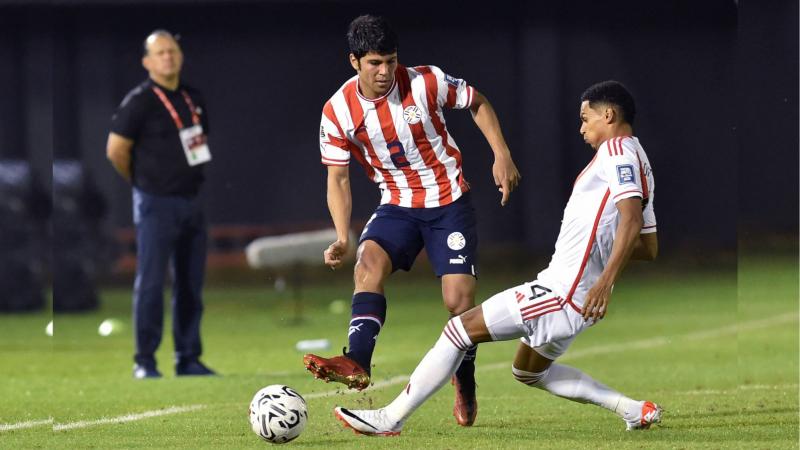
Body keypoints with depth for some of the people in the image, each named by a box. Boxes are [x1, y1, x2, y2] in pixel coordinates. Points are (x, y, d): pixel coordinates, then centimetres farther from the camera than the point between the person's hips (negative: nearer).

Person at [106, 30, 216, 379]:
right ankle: (145, 361, -3)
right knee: (151, 283, -7)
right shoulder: (140, 101, -10)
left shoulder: (193, 98, 11)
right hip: (156, 205, -7)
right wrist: (141, 181, 2)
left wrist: (193, 178, 14)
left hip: (192, 202, 7)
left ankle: (188, 359, 16)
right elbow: (116, 150, -10)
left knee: (191, 285, 9)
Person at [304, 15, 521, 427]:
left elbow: (477, 103, 4)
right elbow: (337, 178, -2)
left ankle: (464, 385, 14)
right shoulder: (338, 112, -11)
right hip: (397, 205, 2)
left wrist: (502, 155, -5)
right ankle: (357, 365, -41)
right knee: (368, 264, -28)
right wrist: (342, 238, -14)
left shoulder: (426, 83, -15)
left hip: (449, 203, -2)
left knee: (459, 299, -12)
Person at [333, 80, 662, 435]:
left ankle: (390, 418, -3)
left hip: (562, 291, -10)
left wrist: (606, 280, -33)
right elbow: (649, 248, 24)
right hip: (574, 298, 10)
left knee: (459, 329, -6)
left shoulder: (617, 151, -11)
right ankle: (634, 410, 19)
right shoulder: (639, 164, 19)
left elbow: (631, 218, -27)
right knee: (529, 372, 26)